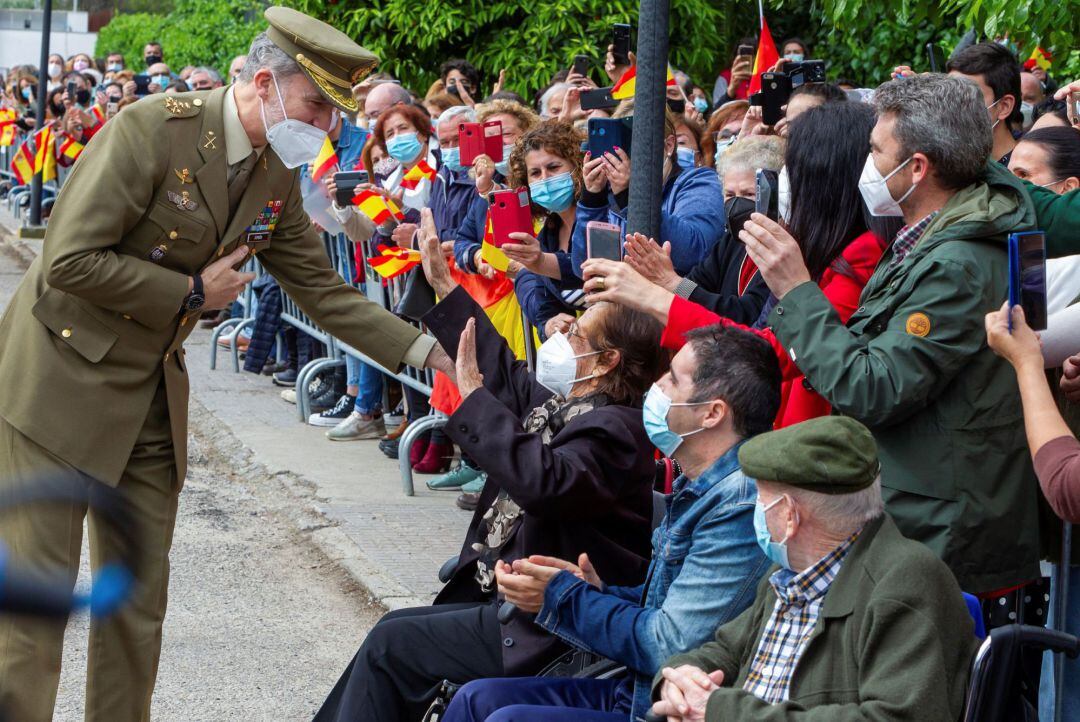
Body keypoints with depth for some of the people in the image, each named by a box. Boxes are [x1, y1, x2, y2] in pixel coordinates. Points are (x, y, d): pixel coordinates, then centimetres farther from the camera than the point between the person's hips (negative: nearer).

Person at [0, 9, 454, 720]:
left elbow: (324, 290, 10)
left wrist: (431, 352, 2)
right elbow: (70, 260, -23)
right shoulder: (152, 128, -20)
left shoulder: (277, 178, 3)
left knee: (141, 595, 11)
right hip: (64, 376, -7)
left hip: (154, 395, 7)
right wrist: (190, 293, -16)